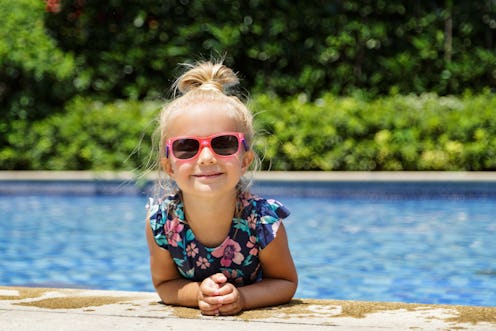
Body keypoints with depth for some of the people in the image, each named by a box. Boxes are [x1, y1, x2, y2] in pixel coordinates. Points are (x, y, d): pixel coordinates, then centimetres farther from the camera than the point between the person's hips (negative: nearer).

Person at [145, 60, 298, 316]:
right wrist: (198, 294, -24)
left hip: (255, 319, -2)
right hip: (189, 320, 2)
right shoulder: (159, 222, -18)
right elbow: (164, 284, -4)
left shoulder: (263, 222, -22)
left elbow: (286, 282, -8)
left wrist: (241, 297, -25)